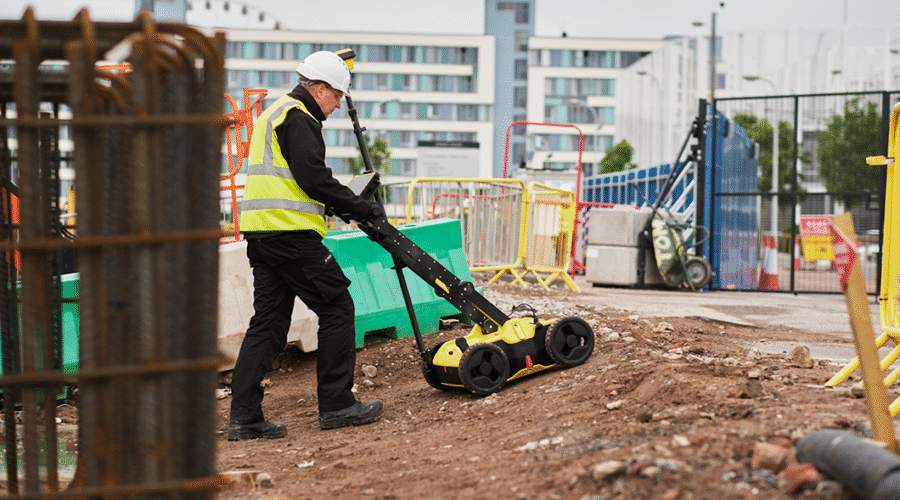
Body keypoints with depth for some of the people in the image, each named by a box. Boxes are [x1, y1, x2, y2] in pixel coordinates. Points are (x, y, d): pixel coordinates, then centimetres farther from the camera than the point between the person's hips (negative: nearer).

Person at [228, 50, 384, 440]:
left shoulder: (274, 114, 24)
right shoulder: (297, 119, -9)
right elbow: (315, 180, -18)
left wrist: (340, 206, 20)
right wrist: (362, 208, -9)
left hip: (260, 233, 10)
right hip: (290, 233, -10)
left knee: (268, 321, 9)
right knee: (336, 307, -1)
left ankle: (244, 416, 5)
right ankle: (336, 405, 3)